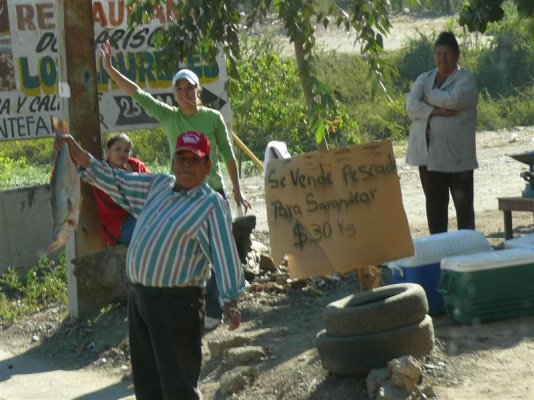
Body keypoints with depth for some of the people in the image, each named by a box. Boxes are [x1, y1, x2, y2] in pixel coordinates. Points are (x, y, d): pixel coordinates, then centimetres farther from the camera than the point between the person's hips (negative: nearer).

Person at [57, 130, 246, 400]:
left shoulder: (211, 205, -11)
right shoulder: (158, 185, 10)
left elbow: (224, 252, -18)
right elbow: (116, 183, 17)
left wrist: (230, 300, -25)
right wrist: (78, 155, 8)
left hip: (175, 303, -8)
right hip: (138, 294, 8)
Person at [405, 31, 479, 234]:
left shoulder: (466, 79, 0)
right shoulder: (424, 79, 13)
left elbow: (453, 99, -19)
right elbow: (411, 105, -2)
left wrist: (428, 96, -5)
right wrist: (435, 112, -17)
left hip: (457, 154, -4)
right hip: (429, 152, 4)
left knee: (463, 203, 0)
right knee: (434, 204, 8)